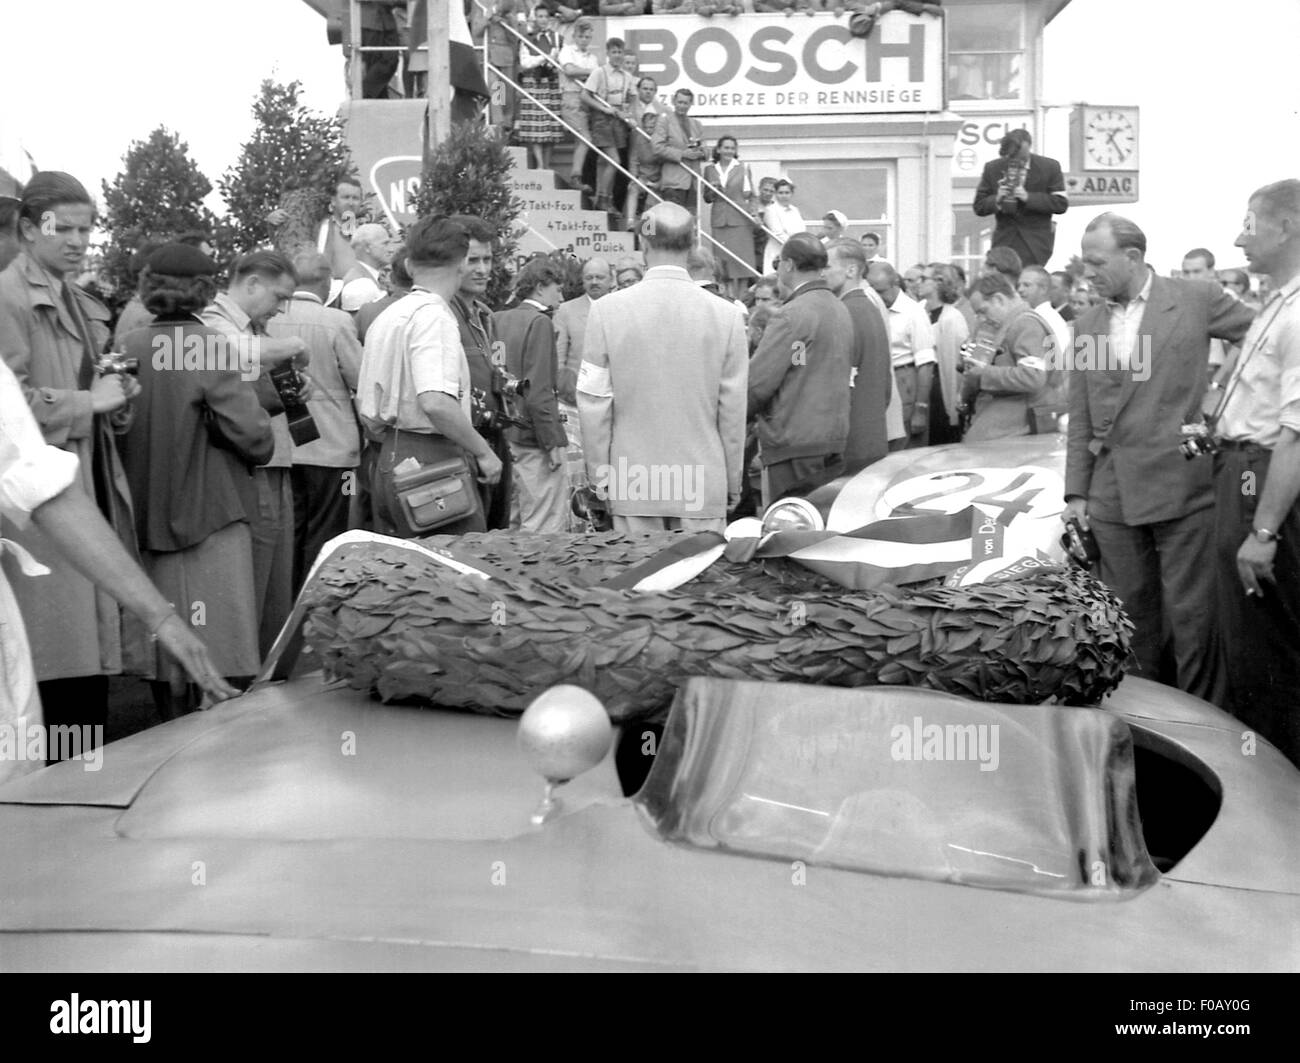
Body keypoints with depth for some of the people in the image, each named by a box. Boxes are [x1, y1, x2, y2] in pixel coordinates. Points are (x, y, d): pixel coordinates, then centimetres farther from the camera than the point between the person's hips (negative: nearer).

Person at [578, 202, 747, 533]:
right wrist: (733, 481, 11)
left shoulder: (608, 310, -4)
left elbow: (593, 402, -2)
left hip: (633, 485, 0)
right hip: (704, 482, 0)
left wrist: (599, 474, 8)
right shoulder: (726, 315, -4)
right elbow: (733, 408, 0)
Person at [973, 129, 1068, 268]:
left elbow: (1061, 204, -7)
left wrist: (1028, 197, -19)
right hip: (1005, 240, 2)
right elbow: (979, 206, 5)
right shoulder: (992, 168, 3)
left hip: (1036, 241, -2)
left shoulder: (1049, 167, -3)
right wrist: (996, 200, -18)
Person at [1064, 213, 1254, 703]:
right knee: (1131, 611, 10)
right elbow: (1080, 419, 12)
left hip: (1184, 484, -4)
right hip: (1113, 495, 4)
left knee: (1192, 614, 0)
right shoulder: (1087, 325, 11)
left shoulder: (1197, 299, -1)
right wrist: (1076, 492, 8)